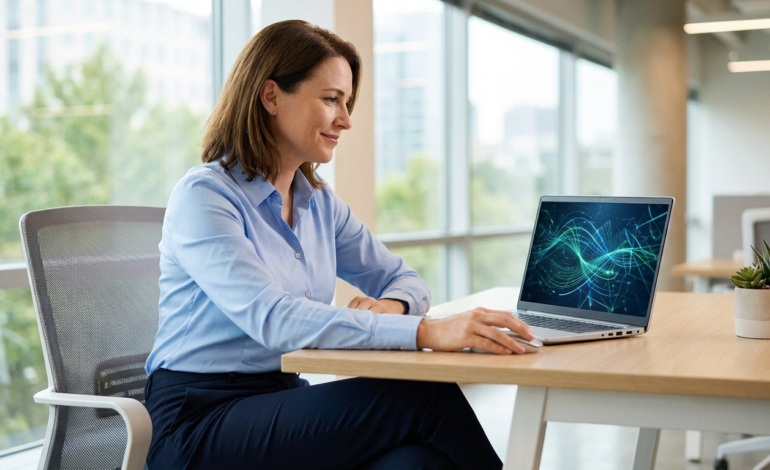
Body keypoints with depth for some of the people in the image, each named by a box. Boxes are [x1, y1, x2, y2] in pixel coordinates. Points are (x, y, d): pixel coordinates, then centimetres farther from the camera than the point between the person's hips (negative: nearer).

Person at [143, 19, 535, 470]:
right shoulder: (203, 197, -12)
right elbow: (269, 319, -26)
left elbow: (403, 279, 16)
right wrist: (424, 332, -35)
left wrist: (392, 305, -12)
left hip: (284, 403, 6)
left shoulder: (320, 203, 12)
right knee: (425, 396, -24)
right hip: (201, 423, -6)